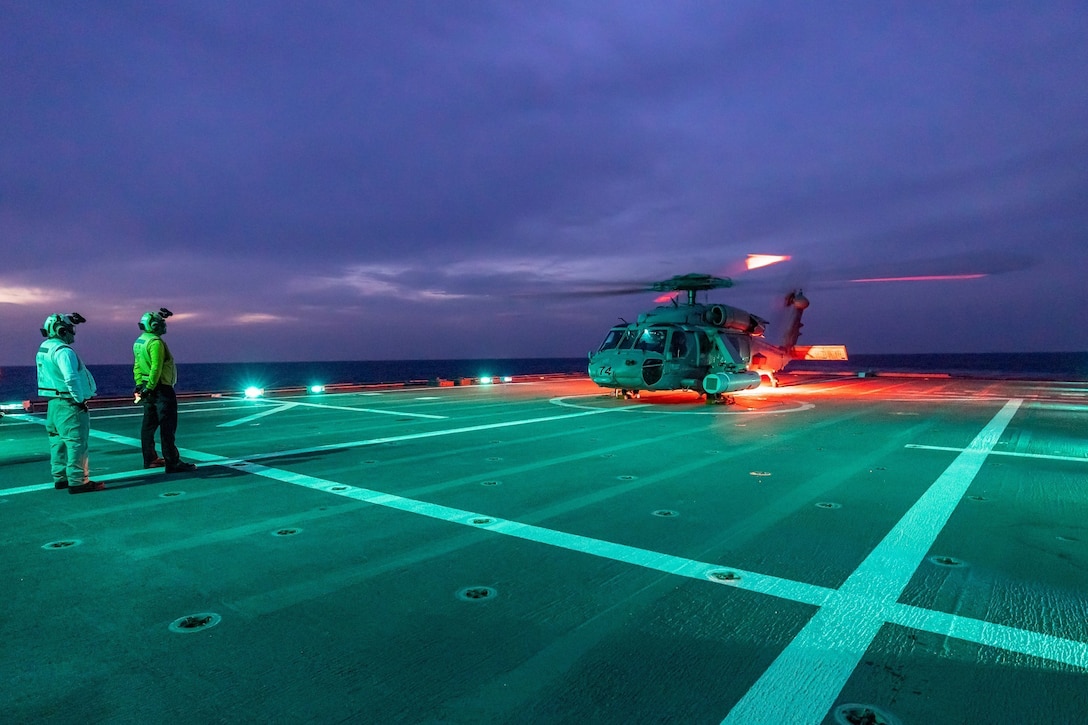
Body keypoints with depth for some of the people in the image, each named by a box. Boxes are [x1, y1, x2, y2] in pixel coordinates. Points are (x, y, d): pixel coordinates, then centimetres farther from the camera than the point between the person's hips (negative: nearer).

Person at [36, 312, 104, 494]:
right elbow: (71, 379, -29)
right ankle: (77, 481, -4)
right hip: (69, 404, -10)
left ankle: (60, 478, 25)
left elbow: (47, 376, 20)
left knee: (59, 441, 17)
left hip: (54, 402, 10)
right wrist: (80, 399, -18)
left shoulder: (44, 349, 13)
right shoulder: (63, 351, -19)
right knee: (77, 443, -6)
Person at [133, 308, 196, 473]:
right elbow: (156, 368, -23)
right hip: (161, 389, -10)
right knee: (167, 426, -8)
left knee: (149, 425, 15)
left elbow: (137, 365, 16)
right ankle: (172, 463, -8)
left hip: (148, 389, 10)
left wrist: (139, 384, 15)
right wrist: (149, 388, -18)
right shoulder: (156, 342, -17)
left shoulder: (138, 342, 13)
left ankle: (150, 459, 24)